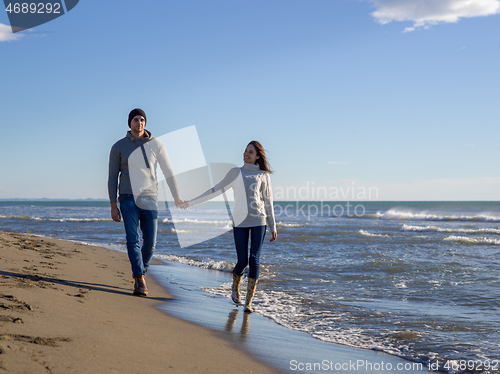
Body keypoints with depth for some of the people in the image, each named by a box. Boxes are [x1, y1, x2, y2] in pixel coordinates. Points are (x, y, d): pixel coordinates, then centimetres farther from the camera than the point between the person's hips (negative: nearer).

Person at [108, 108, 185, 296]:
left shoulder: (156, 145, 3)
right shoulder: (119, 147, 1)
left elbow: (168, 172, 10)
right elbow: (112, 177, 3)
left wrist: (176, 197, 12)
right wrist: (113, 205, -2)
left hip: (150, 199, 2)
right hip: (128, 199, -1)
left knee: (150, 242, 2)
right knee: (133, 239, -13)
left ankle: (141, 269, 29)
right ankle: (140, 281, -14)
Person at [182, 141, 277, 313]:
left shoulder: (263, 175, 11)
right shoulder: (235, 172, 11)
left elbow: (268, 202, 13)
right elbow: (216, 190, 12)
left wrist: (273, 227, 10)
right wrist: (192, 202, 8)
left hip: (259, 221, 0)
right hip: (240, 221, 0)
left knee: (254, 260, -7)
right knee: (242, 261, -4)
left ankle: (249, 302, -1)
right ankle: (235, 287, 29)